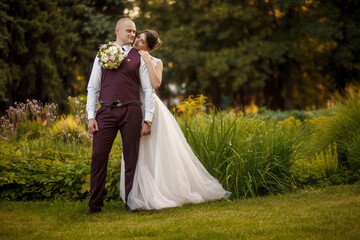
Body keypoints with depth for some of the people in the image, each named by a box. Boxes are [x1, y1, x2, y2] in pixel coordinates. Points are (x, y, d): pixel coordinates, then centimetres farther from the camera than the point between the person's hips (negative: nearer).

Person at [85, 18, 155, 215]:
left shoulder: (138, 57, 10)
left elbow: (148, 89, 7)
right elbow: (93, 87, 11)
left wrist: (148, 120, 0)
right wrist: (91, 116, 0)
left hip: (131, 111, -1)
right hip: (106, 111, 1)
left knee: (131, 158, 2)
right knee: (98, 156, -5)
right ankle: (95, 204, 4)